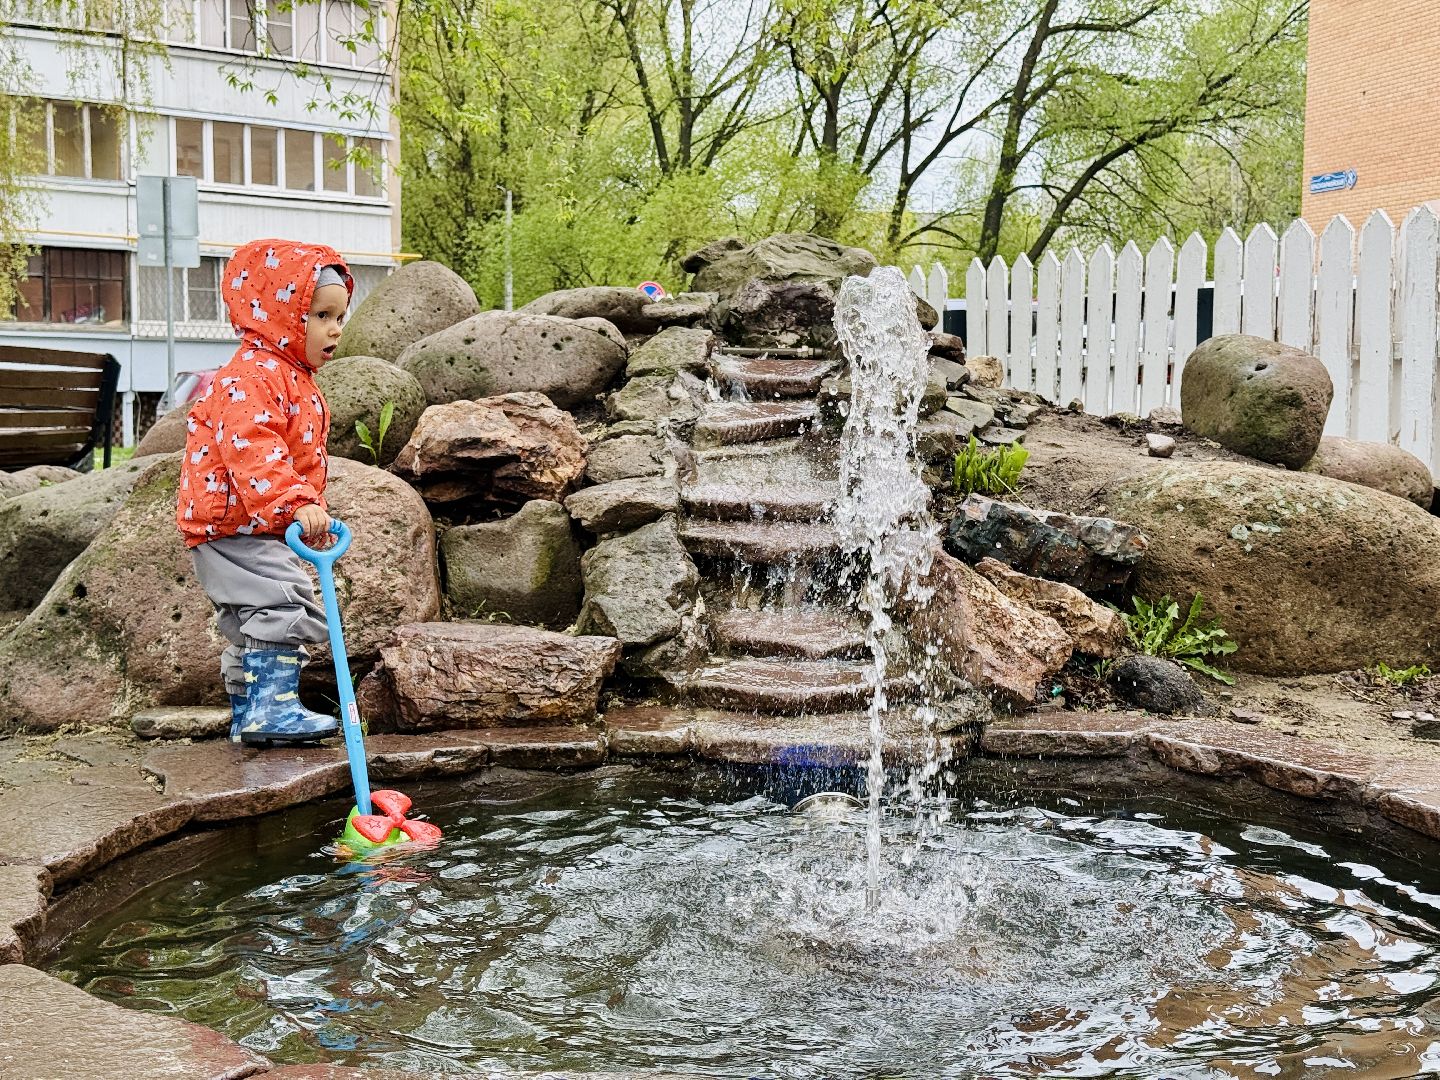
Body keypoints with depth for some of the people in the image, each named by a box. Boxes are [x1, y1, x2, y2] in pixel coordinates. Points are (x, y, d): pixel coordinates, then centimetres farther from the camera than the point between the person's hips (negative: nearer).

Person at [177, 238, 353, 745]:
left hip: (266, 527, 11)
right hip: (232, 524, -11)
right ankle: (272, 706, -18)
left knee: (255, 624, 15)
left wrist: (309, 509, 24)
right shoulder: (251, 376, -19)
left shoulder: (296, 380, 16)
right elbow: (250, 448, -33)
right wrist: (297, 504, -42)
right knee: (281, 604, -20)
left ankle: (248, 717, 24)